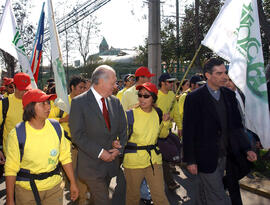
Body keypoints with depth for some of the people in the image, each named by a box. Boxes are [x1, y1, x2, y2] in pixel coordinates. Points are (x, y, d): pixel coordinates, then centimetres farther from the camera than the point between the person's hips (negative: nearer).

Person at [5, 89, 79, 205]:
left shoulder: (56, 127, -6)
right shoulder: (17, 134, -15)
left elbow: (65, 157, 2)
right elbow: (11, 169, -10)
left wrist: (73, 183, 5)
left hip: (54, 187, 3)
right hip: (26, 190, -2)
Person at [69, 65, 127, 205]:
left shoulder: (115, 102, 6)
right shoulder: (79, 102, -11)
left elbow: (123, 129, 11)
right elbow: (77, 135, -15)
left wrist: (119, 148, -5)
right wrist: (99, 152, -18)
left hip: (111, 162, 5)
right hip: (91, 165, -5)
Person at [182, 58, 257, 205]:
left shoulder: (229, 95, 5)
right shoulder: (194, 98, -13)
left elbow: (236, 125, 10)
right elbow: (188, 131, -11)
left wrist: (246, 149, -1)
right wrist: (190, 160, -11)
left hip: (223, 156, 6)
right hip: (206, 158, -5)